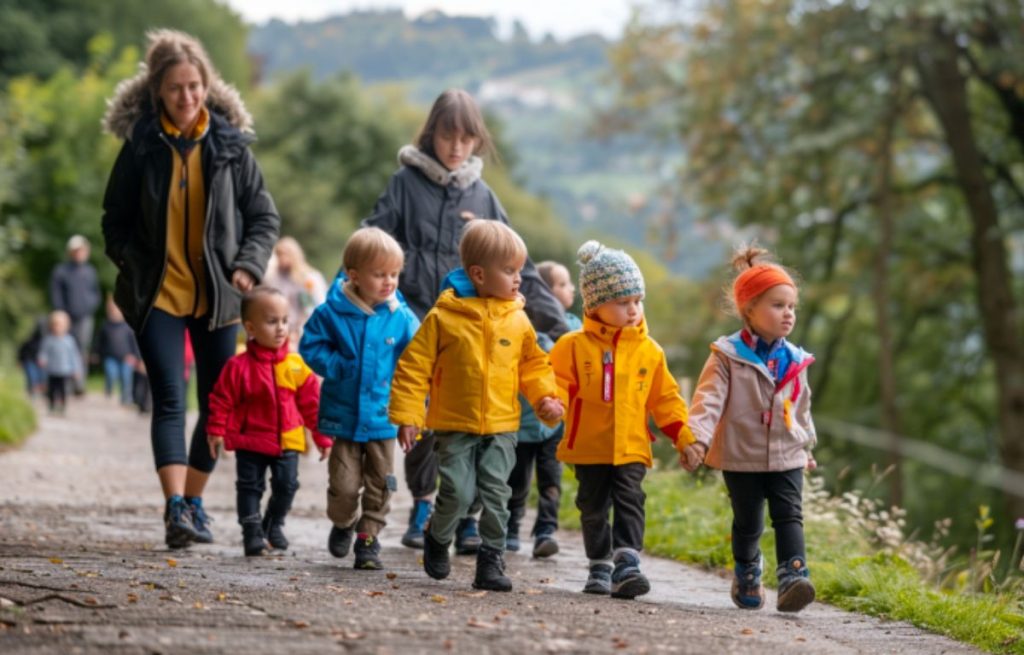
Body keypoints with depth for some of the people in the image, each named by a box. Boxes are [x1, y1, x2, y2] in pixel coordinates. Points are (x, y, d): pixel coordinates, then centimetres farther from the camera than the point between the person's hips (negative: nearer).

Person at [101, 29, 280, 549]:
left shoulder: (230, 145, 0)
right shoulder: (140, 146, -1)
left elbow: (264, 218, 6)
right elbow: (115, 222, 7)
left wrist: (248, 264, -10)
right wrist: (135, 268, -7)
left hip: (216, 295, 2)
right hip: (158, 294, -2)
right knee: (169, 398, -14)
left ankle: (193, 502, 22)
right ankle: (175, 508, -22)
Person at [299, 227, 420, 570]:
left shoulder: (402, 318, -4)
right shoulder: (332, 312, -8)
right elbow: (311, 347, -1)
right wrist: (338, 367, -15)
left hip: (383, 417, 1)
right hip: (344, 416, -1)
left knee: (380, 485, 6)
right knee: (344, 484, 3)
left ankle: (368, 539, 20)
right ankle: (343, 523, 32)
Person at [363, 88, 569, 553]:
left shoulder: (481, 195, 11)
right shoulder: (406, 183, 4)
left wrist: (554, 318, 10)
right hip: (415, 319, -2)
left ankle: (465, 516, 4)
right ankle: (422, 506, 13)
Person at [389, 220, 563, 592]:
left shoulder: (517, 320, 4)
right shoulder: (443, 317, -7)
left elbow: (533, 365, 15)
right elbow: (414, 366, -4)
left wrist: (545, 398, -2)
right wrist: (406, 415, -8)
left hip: (502, 427, 3)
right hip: (455, 425, -3)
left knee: (495, 494, 0)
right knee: (458, 492, -8)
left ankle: (491, 560, 12)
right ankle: (437, 539, 22)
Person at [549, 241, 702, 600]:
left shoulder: (649, 351, 5)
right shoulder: (574, 346, -3)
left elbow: (664, 398, 11)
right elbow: (557, 382, -4)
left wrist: (684, 435, 4)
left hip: (631, 448, 0)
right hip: (589, 447, 0)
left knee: (630, 503, -12)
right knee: (594, 509, 10)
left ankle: (626, 565, -16)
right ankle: (600, 567, 24)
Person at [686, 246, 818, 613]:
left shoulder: (793, 362, 5)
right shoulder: (727, 357, -9)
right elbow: (709, 398, -17)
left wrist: (807, 445, 25)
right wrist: (698, 437, -30)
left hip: (786, 458, 3)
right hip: (741, 458, -3)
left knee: (789, 516, -12)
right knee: (747, 522, 10)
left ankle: (793, 576, -22)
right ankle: (747, 574, 32)